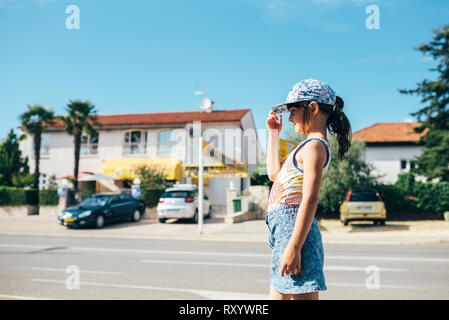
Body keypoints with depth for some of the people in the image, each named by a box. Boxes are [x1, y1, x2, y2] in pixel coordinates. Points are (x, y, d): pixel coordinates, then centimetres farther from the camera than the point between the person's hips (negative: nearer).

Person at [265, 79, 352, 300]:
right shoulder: (309, 146, 19)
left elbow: (310, 199, -20)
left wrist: (293, 247, -23)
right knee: (278, 297, 17)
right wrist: (273, 133, 28)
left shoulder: (314, 146, -12)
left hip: (293, 226, -10)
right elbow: (274, 173, 27)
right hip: (283, 229, 10)